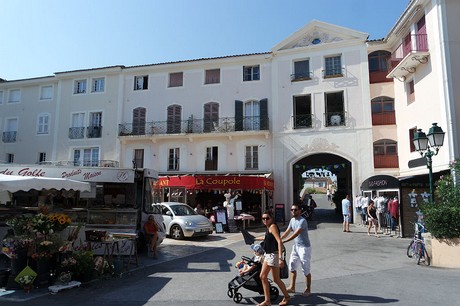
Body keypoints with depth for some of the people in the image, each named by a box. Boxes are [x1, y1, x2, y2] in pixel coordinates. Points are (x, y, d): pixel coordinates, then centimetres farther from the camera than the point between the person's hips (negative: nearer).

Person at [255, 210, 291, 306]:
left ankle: (287, 296, 20)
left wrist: (280, 257, -31)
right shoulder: (268, 227, 12)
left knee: (276, 279, 0)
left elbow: (279, 241, -23)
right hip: (268, 255, 10)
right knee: (263, 276, 10)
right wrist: (256, 238, 50)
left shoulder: (273, 226, -15)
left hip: (274, 255, -10)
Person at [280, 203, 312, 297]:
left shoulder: (302, 221, -20)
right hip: (296, 246, 8)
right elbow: (287, 232, 8)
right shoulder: (292, 220, 7)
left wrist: (283, 241, -34)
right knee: (292, 266, 11)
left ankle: (308, 289, 16)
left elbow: (295, 234, -29)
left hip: (304, 247, -8)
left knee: (306, 269, 2)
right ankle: (292, 287, 22)